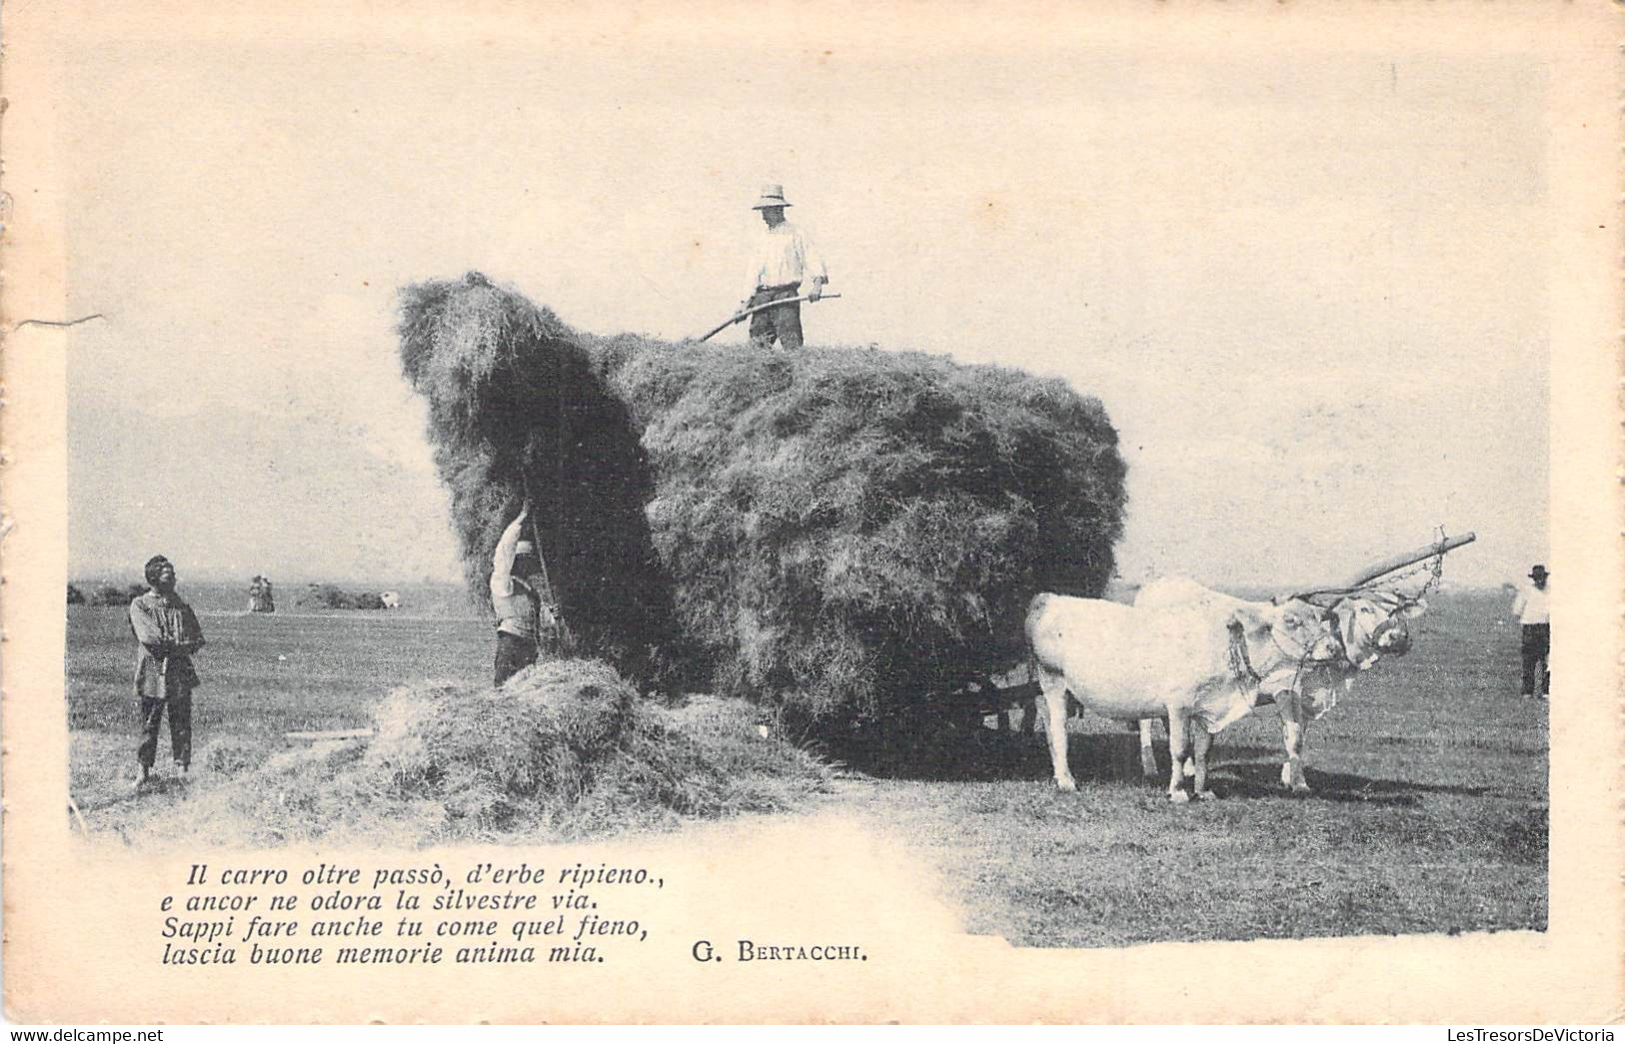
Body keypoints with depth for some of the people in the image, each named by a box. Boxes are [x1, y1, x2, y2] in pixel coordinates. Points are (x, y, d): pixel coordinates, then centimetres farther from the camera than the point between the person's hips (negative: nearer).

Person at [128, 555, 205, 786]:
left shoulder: (182, 607, 12)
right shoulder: (139, 605, 1)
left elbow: (197, 639, 6)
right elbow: (150, 637, -12)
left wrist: (168, 645, -9)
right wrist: (180, 644, -10)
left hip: (181, 674, 3)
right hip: (152, 673, -3)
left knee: (182, 724, 2)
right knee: (149, 725, 2)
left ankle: (183, 767, 7)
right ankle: (145, 770, 10)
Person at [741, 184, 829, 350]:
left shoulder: (794, 234, 3)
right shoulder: (762, 240, 19)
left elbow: (813, 260, -5)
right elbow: (753, 272, 19)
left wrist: (817, 283, -22)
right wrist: (746, 302, 11)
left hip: (786, 295, -6)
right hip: (763, 296, 6)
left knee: (790, 341, -14)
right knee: (757, 343, -1)